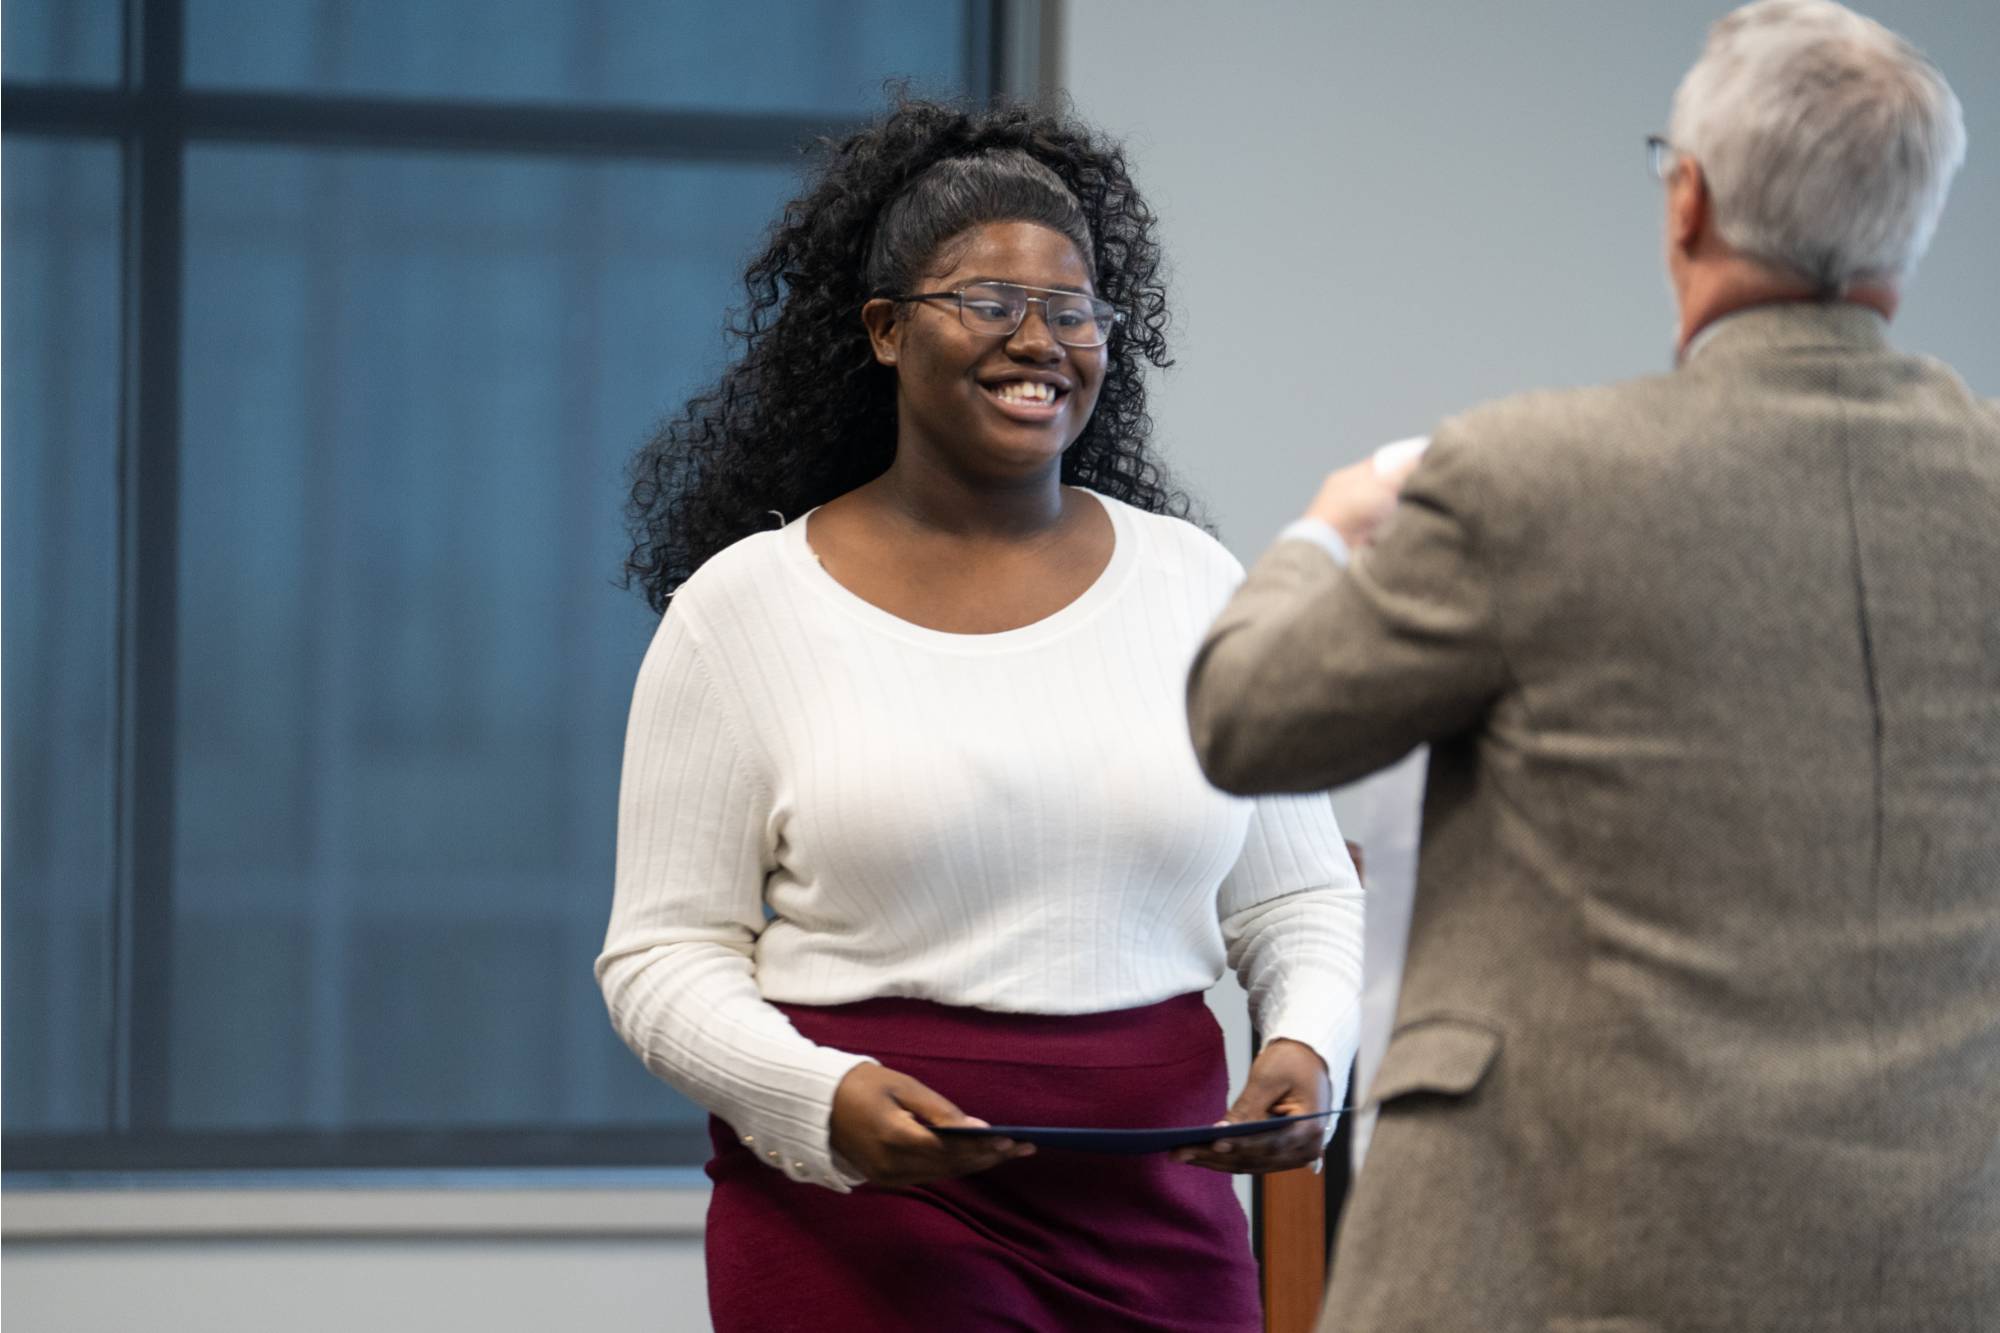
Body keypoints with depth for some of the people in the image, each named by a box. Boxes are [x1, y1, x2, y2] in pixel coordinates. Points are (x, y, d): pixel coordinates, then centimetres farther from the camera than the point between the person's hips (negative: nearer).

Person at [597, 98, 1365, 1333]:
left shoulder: (1197, 586, 8)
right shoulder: (747, 605, 0)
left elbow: (1299, 899, 13)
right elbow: (665, 953, -2)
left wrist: (1308, 1052, -7)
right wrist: (820, 1099, -19)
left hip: (1160, 1218, 3)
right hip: (860, 1218, -3)